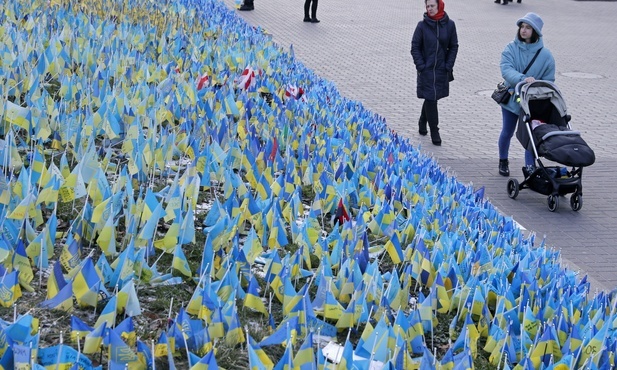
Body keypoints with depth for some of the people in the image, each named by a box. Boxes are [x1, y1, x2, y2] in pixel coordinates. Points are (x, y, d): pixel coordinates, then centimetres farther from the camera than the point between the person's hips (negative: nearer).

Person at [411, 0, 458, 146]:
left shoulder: (449, 24, -3)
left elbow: (453, 46, 5)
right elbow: (415, 47, -2)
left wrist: (448, 65, -2)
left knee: (431, 98, 14)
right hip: (426, 70, -2)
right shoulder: (422, 25, -7)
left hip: (442, 70, 2)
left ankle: (422, 122, 38)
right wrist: (420, 66, -9)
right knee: (430, 99, -4)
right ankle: (434, 132, 5)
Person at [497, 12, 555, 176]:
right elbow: (506, 69, -23)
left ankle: (530, 168, 8)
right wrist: (523, 79, -39)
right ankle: (503, 162, 37)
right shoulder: (511, 49, -9)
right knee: (507, 133, 15)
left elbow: (548, 80, -1)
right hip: (511, 98, 1)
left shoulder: (545, 55, -7)